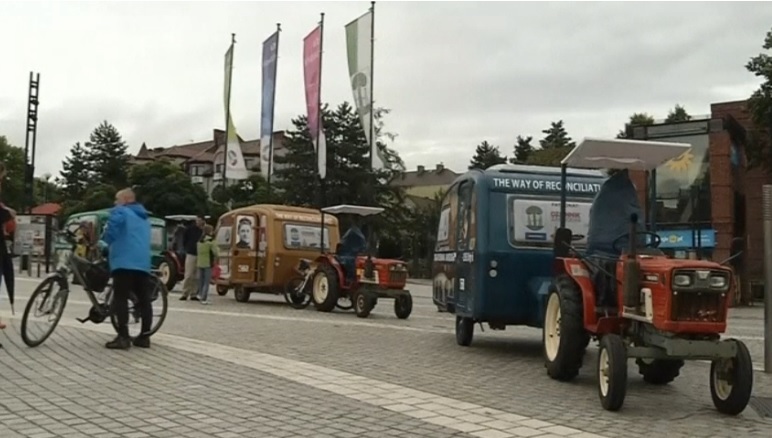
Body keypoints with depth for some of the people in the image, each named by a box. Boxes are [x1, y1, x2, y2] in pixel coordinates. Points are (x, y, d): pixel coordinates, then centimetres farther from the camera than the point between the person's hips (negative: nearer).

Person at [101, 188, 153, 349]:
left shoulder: (120, 212, 3)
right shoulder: (144, 216, 27)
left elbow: (110, 233, -12)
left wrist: (101, 243, 5)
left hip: (124, 262, -7)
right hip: (143, 263, 7)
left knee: (121, 299, -7)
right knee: (144, 299, 6)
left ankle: (123, 337, -12)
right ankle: (144, 336, 9)